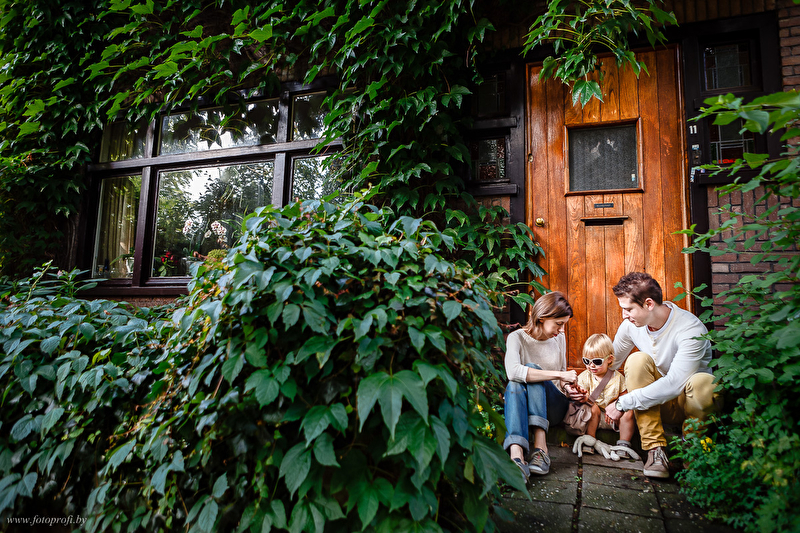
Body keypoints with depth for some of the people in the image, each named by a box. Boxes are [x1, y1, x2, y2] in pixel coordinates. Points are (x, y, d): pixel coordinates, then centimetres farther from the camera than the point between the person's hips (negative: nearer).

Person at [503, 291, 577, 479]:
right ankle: (516, 456, -51)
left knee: (532, 369, -28)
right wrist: (557, 374, -29)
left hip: (553, 408, 2)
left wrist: (568, 389, -5)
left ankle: (540, 447, -38)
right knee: (515, 385, -36)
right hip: (524, 408, -2)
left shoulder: (559, 338, 6)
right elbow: (513, 371, -31)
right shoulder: (517, 338, -10)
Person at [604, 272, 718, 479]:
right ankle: (655, 449, -24)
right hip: (659, 404, 4)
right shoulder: (631, 324, -10)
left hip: (689, 401, -3)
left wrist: (623, 404, -31)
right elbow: (610, 364, 3)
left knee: (703, 383, -38)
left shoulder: (691, 330, -26)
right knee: (638, 360, -26)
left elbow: (674, 384, -33)